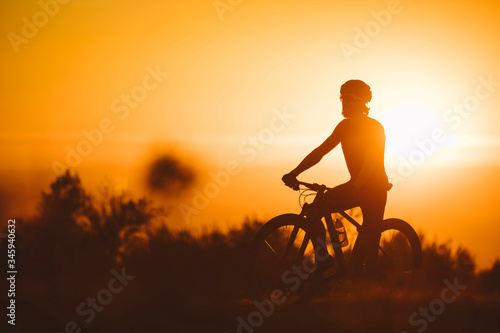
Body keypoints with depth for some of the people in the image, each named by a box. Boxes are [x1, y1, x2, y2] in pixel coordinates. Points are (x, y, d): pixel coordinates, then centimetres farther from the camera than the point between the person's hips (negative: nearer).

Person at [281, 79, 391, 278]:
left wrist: (355, 186, -36)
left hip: (374, 189, -6)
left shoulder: (374, 127, -11)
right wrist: (294, 173, -2)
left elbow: (372, 162, -23)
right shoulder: (345, 126, 8)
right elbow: (320, 151, 7)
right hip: (356, 186, 6)